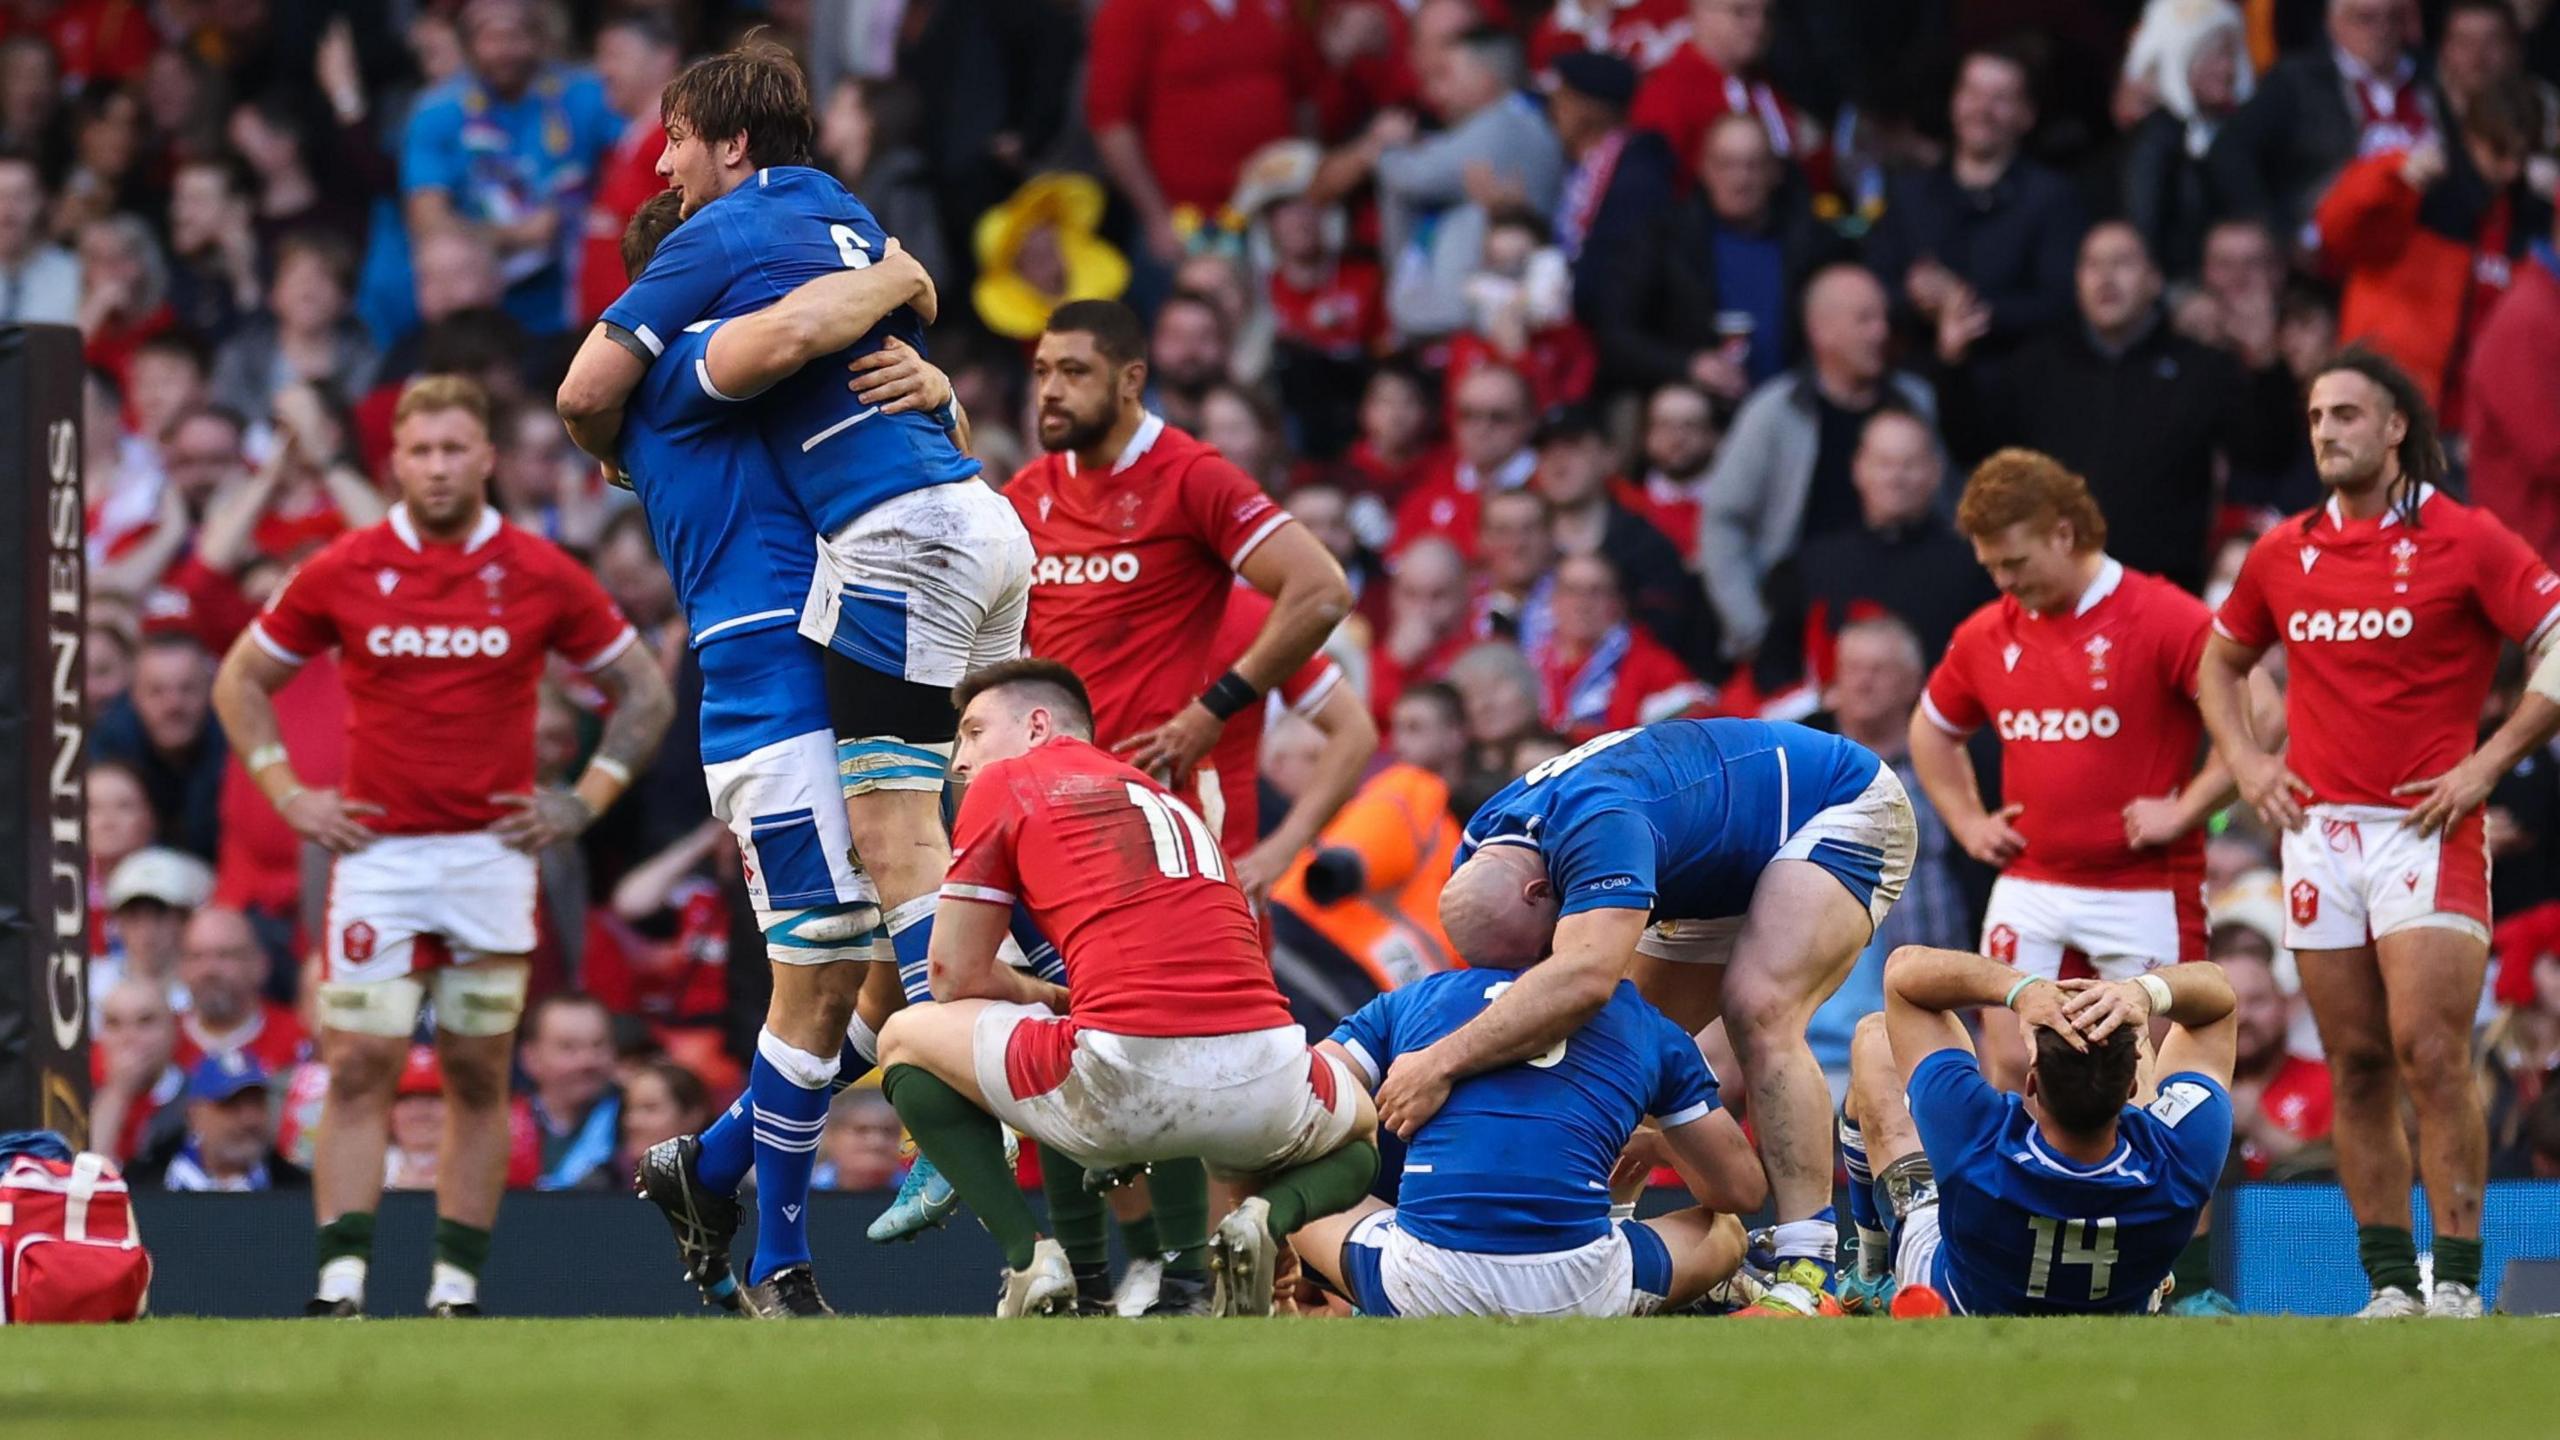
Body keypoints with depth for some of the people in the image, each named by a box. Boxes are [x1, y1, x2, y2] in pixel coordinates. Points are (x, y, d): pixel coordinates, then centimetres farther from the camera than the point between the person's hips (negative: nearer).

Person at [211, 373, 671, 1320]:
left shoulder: (542, 576, 1)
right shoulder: (343, 571, 1)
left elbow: (643, 690, 11)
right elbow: (241, 680, 12)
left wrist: (586, 801, 2)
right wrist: (288, 793, 3)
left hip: (493, 853, 1)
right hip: (375, 854, 0)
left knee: (479, 1078, 4)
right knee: (358, 1072, -8)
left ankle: (456, 1286, 9)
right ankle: (340, 1286, -11)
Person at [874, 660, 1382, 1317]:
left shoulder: (1004, 783, 13)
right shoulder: (1170, 800, 29)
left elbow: (957, 975, 13)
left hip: (1124, 1079, -4)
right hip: (1264, 1083, 4)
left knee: (907, 1037, 23)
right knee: (1361, 1136, 40)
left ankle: (1030, 1258, 5)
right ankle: (1268, 1218, 4)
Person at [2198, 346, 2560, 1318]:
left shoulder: (2465, 542, -4)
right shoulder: (2283, 554, 11)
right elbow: (2220, 660, 28)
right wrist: (2246, 762, 12)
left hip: (2426, 829, -5)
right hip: (2319, 830, 5)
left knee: (2431, 1057, -13)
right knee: (2357, 1071, 4)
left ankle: (2457, 1283, -11)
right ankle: (2389, 1285, 7)